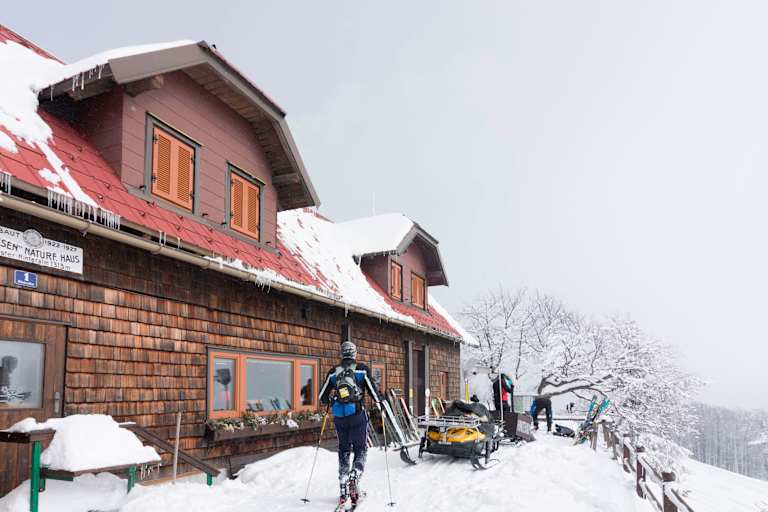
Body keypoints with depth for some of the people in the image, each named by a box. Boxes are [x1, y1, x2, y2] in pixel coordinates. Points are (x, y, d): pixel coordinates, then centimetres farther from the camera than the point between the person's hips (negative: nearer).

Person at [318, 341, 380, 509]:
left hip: (339, 418, 3)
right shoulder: (362, 369, -4)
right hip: (358, 416, -3)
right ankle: (354, 477, -17)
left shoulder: (333, 372, 5)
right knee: (360, 450, 9)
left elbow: (323, 398, 9)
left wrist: (331, 399, 31)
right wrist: (379, 405, 15)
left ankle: (343, 489, 13)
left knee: (343, 451, 15)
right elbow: (373, 391, -3)